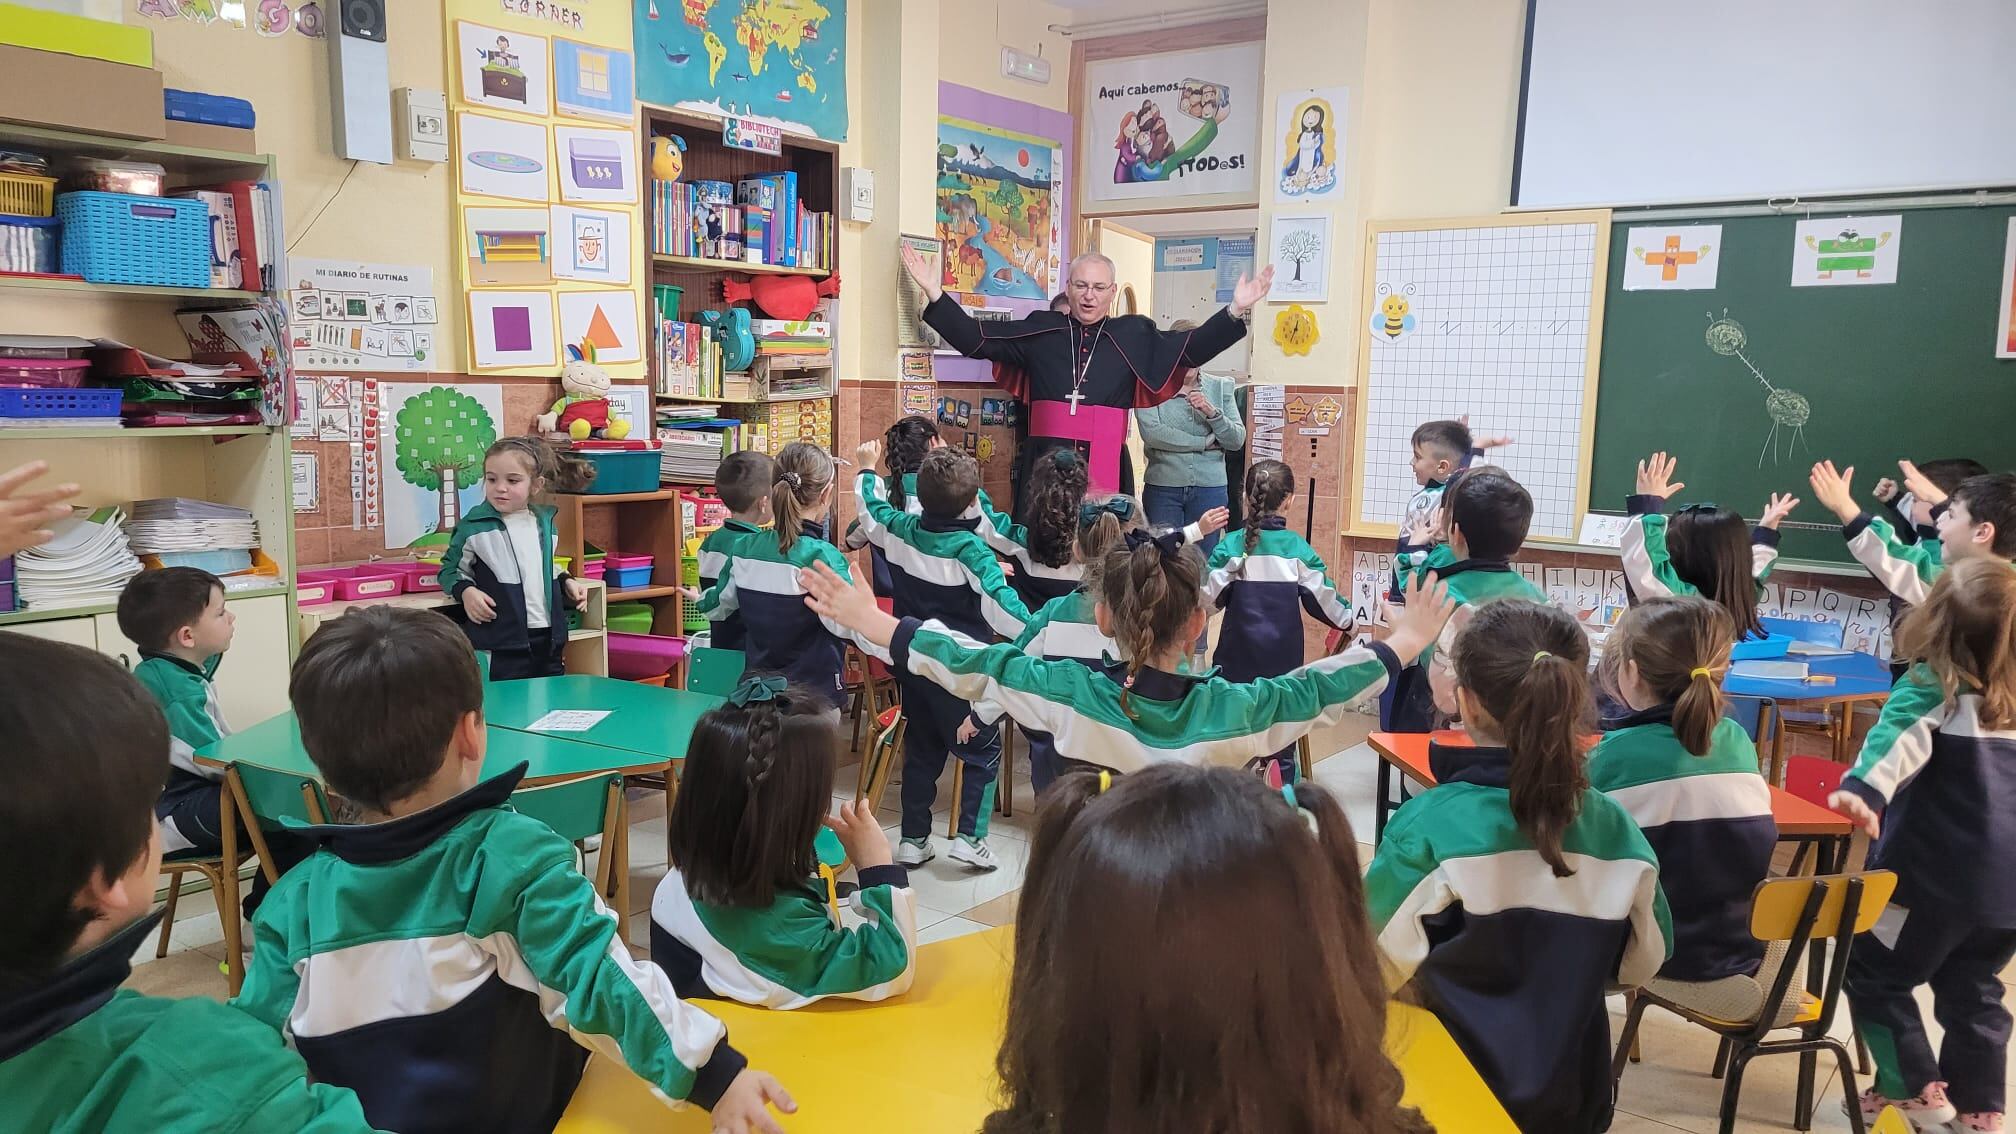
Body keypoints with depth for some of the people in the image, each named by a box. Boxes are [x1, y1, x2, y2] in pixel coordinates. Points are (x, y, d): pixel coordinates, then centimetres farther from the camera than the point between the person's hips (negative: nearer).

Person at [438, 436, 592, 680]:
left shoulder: (545, 521, 9)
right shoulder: (474, 525, -6)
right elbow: (451, 569, 4)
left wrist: (566, 582, 8)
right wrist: (466, 591, -14)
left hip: (549, 638, 5)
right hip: (500, 644, -5)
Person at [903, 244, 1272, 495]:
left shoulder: (1134, 334, 8)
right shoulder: (1039, 330, 8)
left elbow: (1193, 347, 5)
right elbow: (975, 339, 7)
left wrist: (1236, 311, -6)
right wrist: (934, 293, 0)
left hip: (1107, 467, 0)